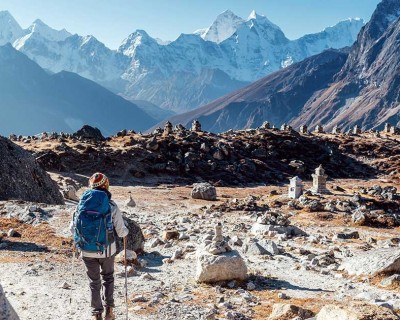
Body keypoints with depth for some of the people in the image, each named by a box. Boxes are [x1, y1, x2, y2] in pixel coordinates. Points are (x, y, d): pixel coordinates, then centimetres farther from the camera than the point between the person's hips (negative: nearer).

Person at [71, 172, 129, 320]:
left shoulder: (82, 203, -5)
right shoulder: (111, 205, -12)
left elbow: (72, 228, 0)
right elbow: (121, 231, -9)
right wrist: (125, 231, 14)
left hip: (87, 251, 1)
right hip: (106, 250, -1)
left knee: (94, 282, 17)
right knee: (108, 278, 23)